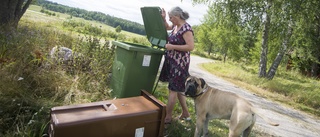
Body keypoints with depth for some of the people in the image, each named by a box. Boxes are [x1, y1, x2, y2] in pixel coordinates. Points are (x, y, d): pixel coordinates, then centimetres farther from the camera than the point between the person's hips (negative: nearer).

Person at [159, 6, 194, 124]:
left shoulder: (186, 28, -18)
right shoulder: (176, 26, 9)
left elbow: (191, 46, -25)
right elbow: (167, 27, 30)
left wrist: (172, 46, -23)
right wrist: (163, 18, 12)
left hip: (180, 63, -10)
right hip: (172, 61, 10)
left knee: (173, 89, -2)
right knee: (178, 88, 16)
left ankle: (168, 117, 10)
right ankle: (186, 113, 30)